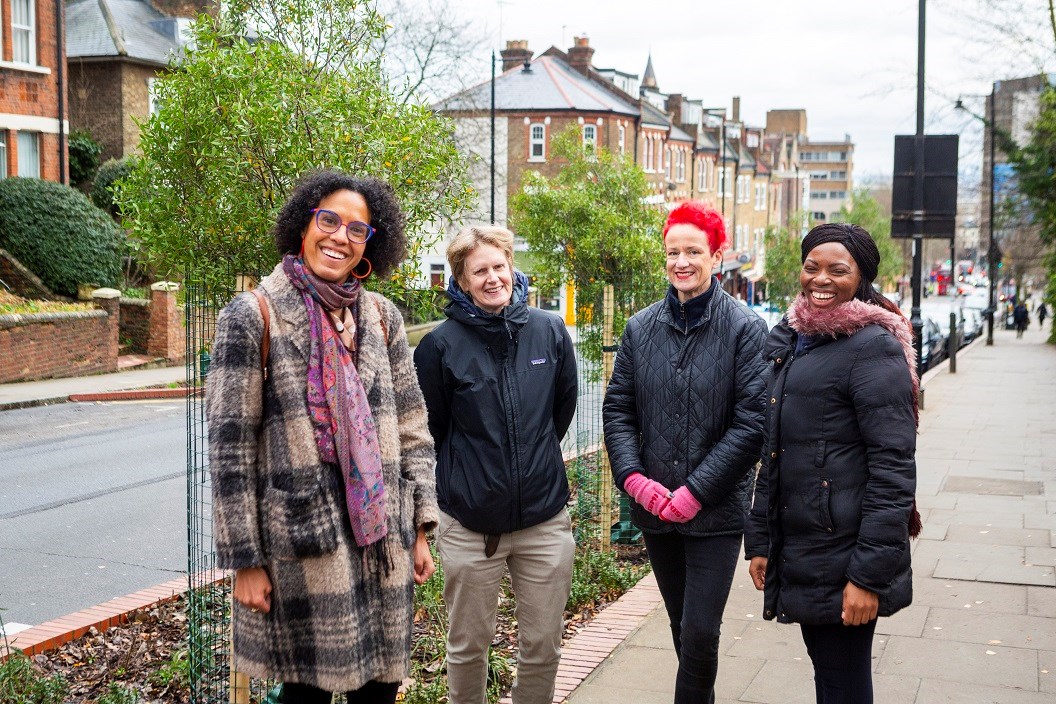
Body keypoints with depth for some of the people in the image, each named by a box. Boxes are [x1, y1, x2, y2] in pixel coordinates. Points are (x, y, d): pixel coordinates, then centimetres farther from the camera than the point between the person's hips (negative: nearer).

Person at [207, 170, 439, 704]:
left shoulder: (381, 317, 8)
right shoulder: (254, 316, -6)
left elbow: (411, 428, 11)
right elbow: (229, 446, -7)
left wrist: (420, 528, 6)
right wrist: (245, 561, -9)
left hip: (381, 540, 4)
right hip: (302, 547, -4)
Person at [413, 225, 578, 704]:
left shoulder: (550, 331, 0)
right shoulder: (441, 345, -8)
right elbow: (429, 428, 4)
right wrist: (463, 475, 9)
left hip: (546, 519, 2)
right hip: (469, 524, -2)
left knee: (543, 645, 12)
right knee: (468, 645, 12)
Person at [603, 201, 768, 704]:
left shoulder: (745, 330, -8)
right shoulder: (641, 328, 4)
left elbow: (753, 421, -13)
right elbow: (617, 409, 6)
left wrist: (695, 491, -16)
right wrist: (633, 478, -9)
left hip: (716, 511, -4)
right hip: (654, 510, 4)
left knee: (701, 632, -6)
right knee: (682, 626, 18)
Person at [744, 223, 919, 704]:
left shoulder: (872, 347, -12)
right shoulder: (785, 342, 11)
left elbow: (893, 466, -17)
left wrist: (870, 574, -20)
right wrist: (759, 540, 13)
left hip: (843, 557, -7)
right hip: (796, 552, 7)